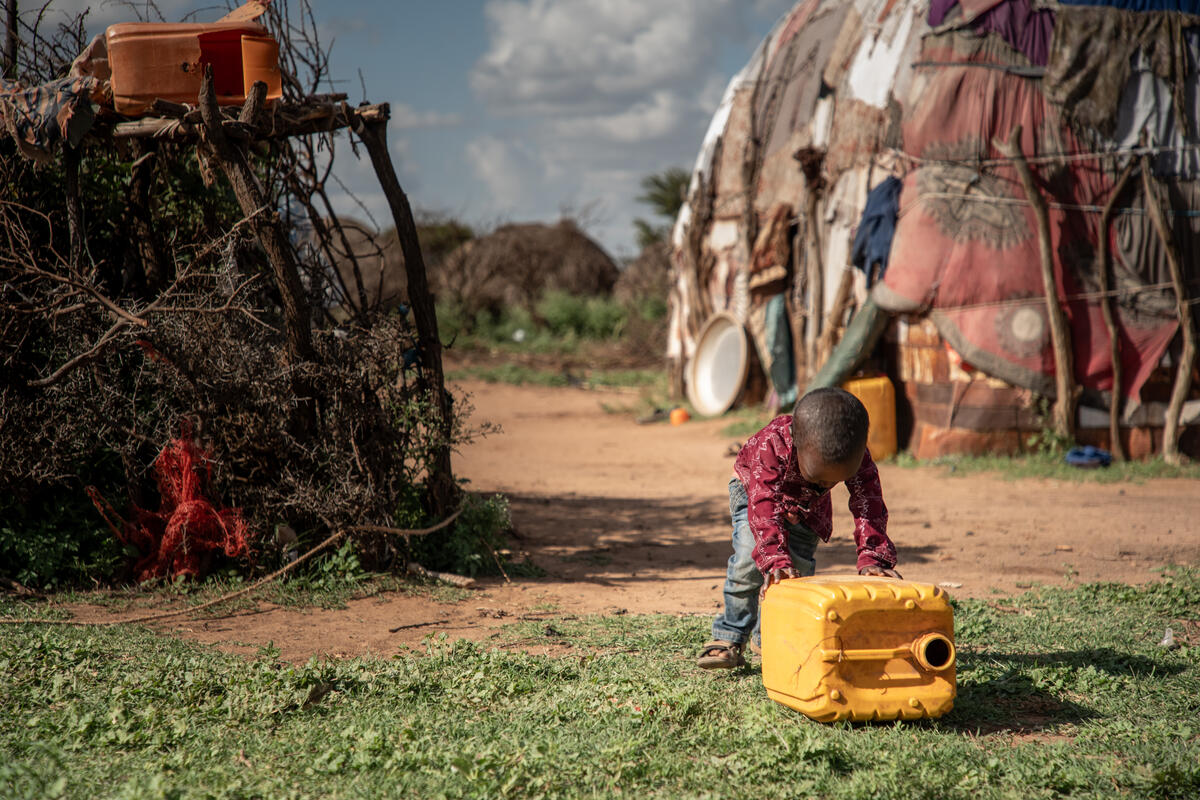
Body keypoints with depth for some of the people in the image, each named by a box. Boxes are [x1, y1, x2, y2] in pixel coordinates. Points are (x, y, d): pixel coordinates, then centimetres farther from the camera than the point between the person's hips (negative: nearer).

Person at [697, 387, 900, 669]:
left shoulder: (857, 457, -37)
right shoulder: (771, 446, -48)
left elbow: (869, 506, -39)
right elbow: (764, 507, -53)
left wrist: (873, 559, -53)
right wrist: (776, 561, -64)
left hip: (807, 507, 3)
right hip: (754, 489, -3)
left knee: (800, 566, -6)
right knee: (749, 558, -20)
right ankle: (729, 637, -8)